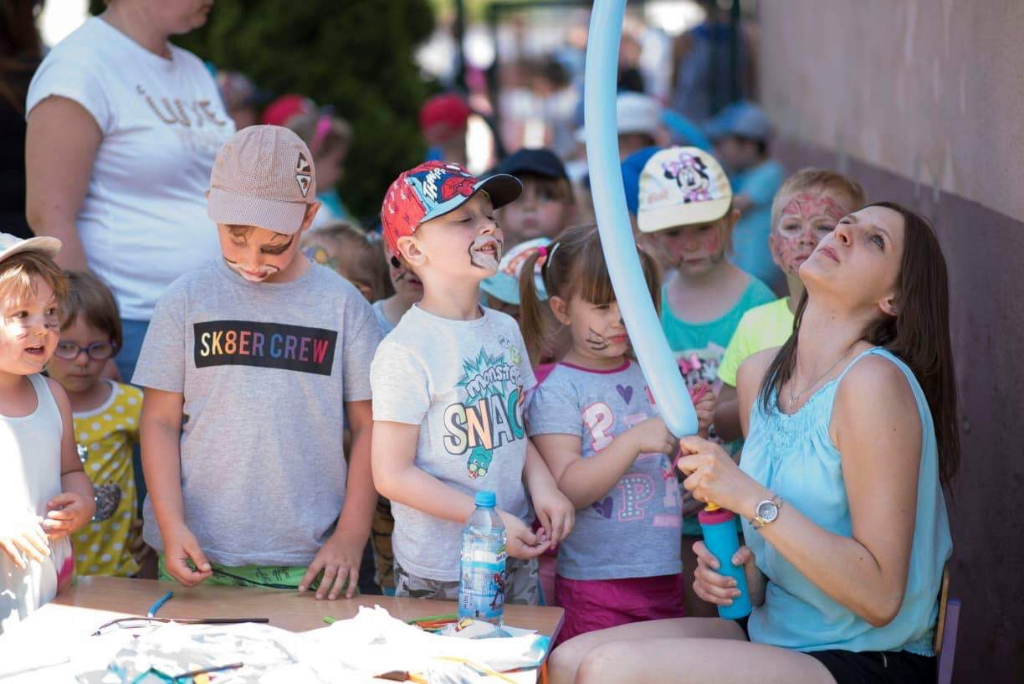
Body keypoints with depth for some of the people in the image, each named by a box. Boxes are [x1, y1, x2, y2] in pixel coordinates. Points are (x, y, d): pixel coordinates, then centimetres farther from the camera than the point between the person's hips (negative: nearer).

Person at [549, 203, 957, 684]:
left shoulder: (874, 380, -18)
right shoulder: (759, 374, 6)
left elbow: (880, 596, -20)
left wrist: (749, 496, -23)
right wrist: (733, 567, -2)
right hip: (776, 635, 7)